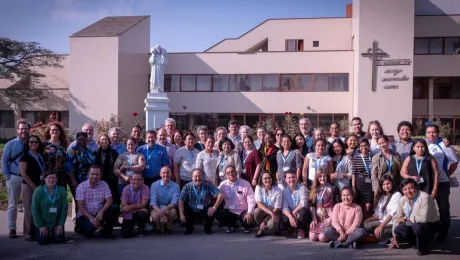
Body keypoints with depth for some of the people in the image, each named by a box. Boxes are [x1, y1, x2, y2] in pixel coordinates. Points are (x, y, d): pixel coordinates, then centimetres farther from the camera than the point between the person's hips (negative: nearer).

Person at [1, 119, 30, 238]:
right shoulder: (10, 145, 1)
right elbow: (4, 161, 2)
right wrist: (8, 177, -5)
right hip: (14, 178, -1)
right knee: (13, 205, 5)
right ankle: (12, 229, 12)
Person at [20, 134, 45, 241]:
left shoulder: (41, 156, 13)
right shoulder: (25, 156, -5)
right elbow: (23, 173, -11)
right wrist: (33, 186, -12)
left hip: (40, 186, 5)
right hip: (28, 186, -5)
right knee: (29, 210, -3)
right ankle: (28, 233, 5)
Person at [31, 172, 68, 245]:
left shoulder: (62, 190, -4)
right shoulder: (38, 191, -8)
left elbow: (64, 208, -4)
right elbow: (35, 209, -8)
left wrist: (61, 224, -9)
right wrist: (40, 226, -11)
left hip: (56, 223, 1)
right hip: (42, 223, -1)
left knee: (59, 240, -15)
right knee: (42, 241, -16)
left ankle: (52, 235, 20)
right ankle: (46, 234, 20)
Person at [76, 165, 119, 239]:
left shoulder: (104, 184, 0)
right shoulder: (81, 186, -7)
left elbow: (109, 200, -7)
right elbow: (80, 206, -13)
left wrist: (101, 212, -25)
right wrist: (90, 217, -26)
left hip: (99, 214, 3)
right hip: (85, 215, -3)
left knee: (115, 208, -22)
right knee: (90, 225, -36)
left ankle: (106, 232, 0)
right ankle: (87, 230, 6)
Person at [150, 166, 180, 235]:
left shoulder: (175, 186, -7)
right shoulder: (155, 185, -6)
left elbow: (174, 202, -14)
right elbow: (153, 202, -13)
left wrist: (165, 209, -34)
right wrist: (160, 212, -32)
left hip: (169, 208, 0)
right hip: (157, 208, 0)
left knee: (173, 211, -33)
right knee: (155, 216, -32)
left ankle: (168, 227, -1)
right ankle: (159, 228, 4)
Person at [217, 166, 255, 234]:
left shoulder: (246, 184, -6)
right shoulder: (223, 184, 2)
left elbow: (251, 200, -12)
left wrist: (250, 213, -25)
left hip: (243, 212, -2)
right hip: (229, 212, 2)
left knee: (249, 217, -32)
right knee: (219, 214, -25)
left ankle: (245, 227, 8)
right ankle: (231, 226, 8)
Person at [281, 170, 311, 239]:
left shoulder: (302, 188, -9)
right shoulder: (284, 191, 0)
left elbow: (303, 204, -22)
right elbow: (284, 208, -10)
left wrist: (294, 212, -16)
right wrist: (290, 217, -28)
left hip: (302, 215, -2)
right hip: (291, 215, 3)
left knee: (303, 211, -36)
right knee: (284, 219, -30)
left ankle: (301, 229, -7)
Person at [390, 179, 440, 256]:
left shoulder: (424, 197, -27)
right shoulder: (402, 200, -6)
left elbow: (423, 218, -36)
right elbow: (397, 218, 1)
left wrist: (406, 218, -22)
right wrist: (395, 238, 2)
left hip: (431, 224, -7)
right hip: (413, 224, 7)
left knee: (417, 226, -36)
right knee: (398, 229, -14)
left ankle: (423, 248, -9)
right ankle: (418, 243, 8)